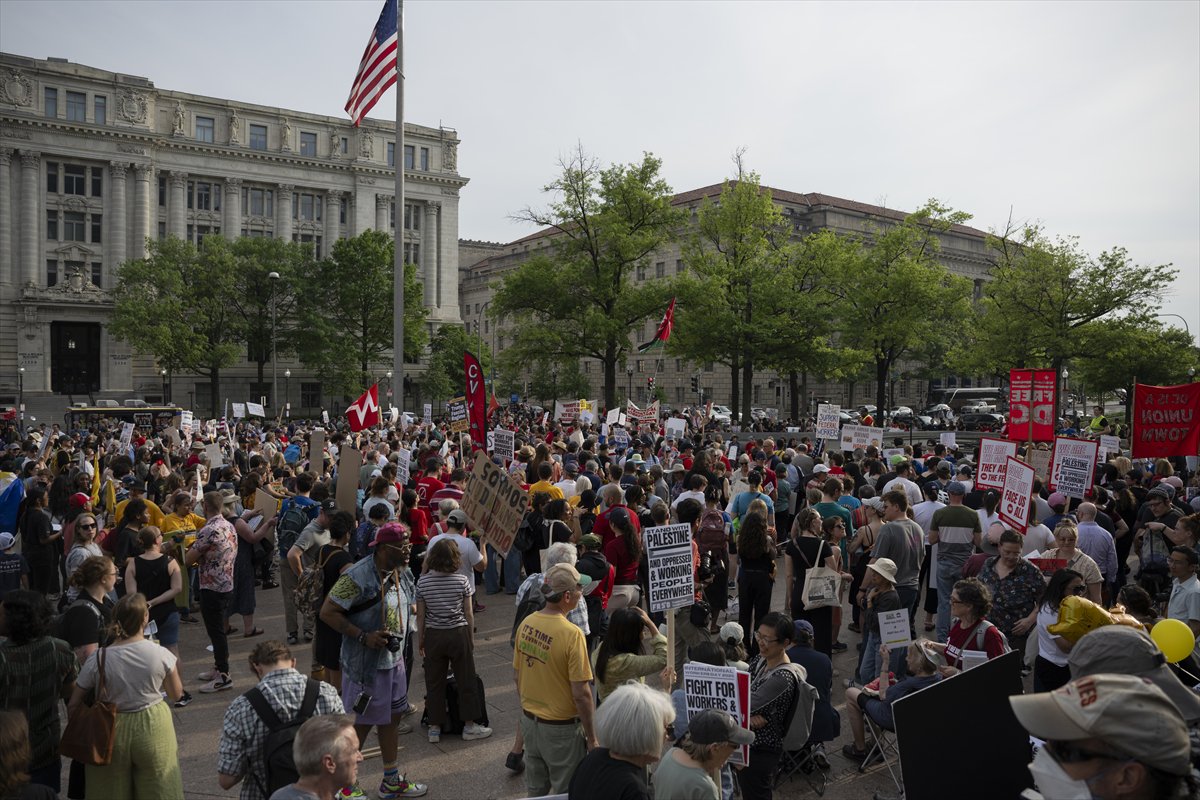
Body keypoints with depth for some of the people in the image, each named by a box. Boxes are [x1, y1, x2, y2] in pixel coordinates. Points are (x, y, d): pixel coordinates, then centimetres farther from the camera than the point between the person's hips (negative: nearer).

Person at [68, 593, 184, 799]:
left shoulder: (99, 658, -13)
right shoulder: (160, 654, -15)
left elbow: (73, 706, -5)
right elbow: (176, 694, 0)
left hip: (112, 732, 1)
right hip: (152, 728, -1)